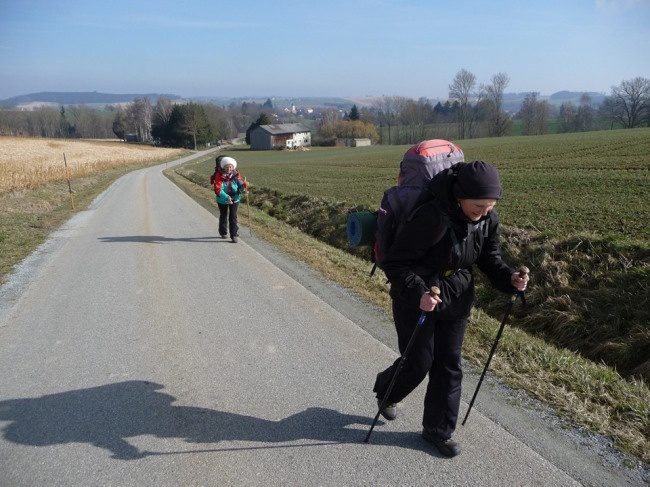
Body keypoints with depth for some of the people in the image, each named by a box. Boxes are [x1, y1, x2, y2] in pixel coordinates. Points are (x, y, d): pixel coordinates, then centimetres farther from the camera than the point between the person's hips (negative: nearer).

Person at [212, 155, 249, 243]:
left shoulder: (236, 174, -11)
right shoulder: (219, 175, -21)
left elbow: (241, 183, -4)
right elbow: (218, 189, -27)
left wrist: (244, 187, -29)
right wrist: (226, 197, -39)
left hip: (235, 198, 1)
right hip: (222, 200, 0)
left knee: (233, 216, -6)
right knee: (223, 216, 18)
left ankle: (234, 235, -2)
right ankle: (223, 233, 39)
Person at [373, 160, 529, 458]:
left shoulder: (487, 219, -9)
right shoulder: (431, 216, -30)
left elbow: (490, 259, 4)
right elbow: (395, 263, -25)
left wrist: (509, 278, -16)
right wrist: (417, 293, -39)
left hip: (456, 300, 6)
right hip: (417, 299, -5)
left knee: (449, 366, 11)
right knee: (418, 362, 6)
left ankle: (438, 430, 30)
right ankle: (386, 392, 41)